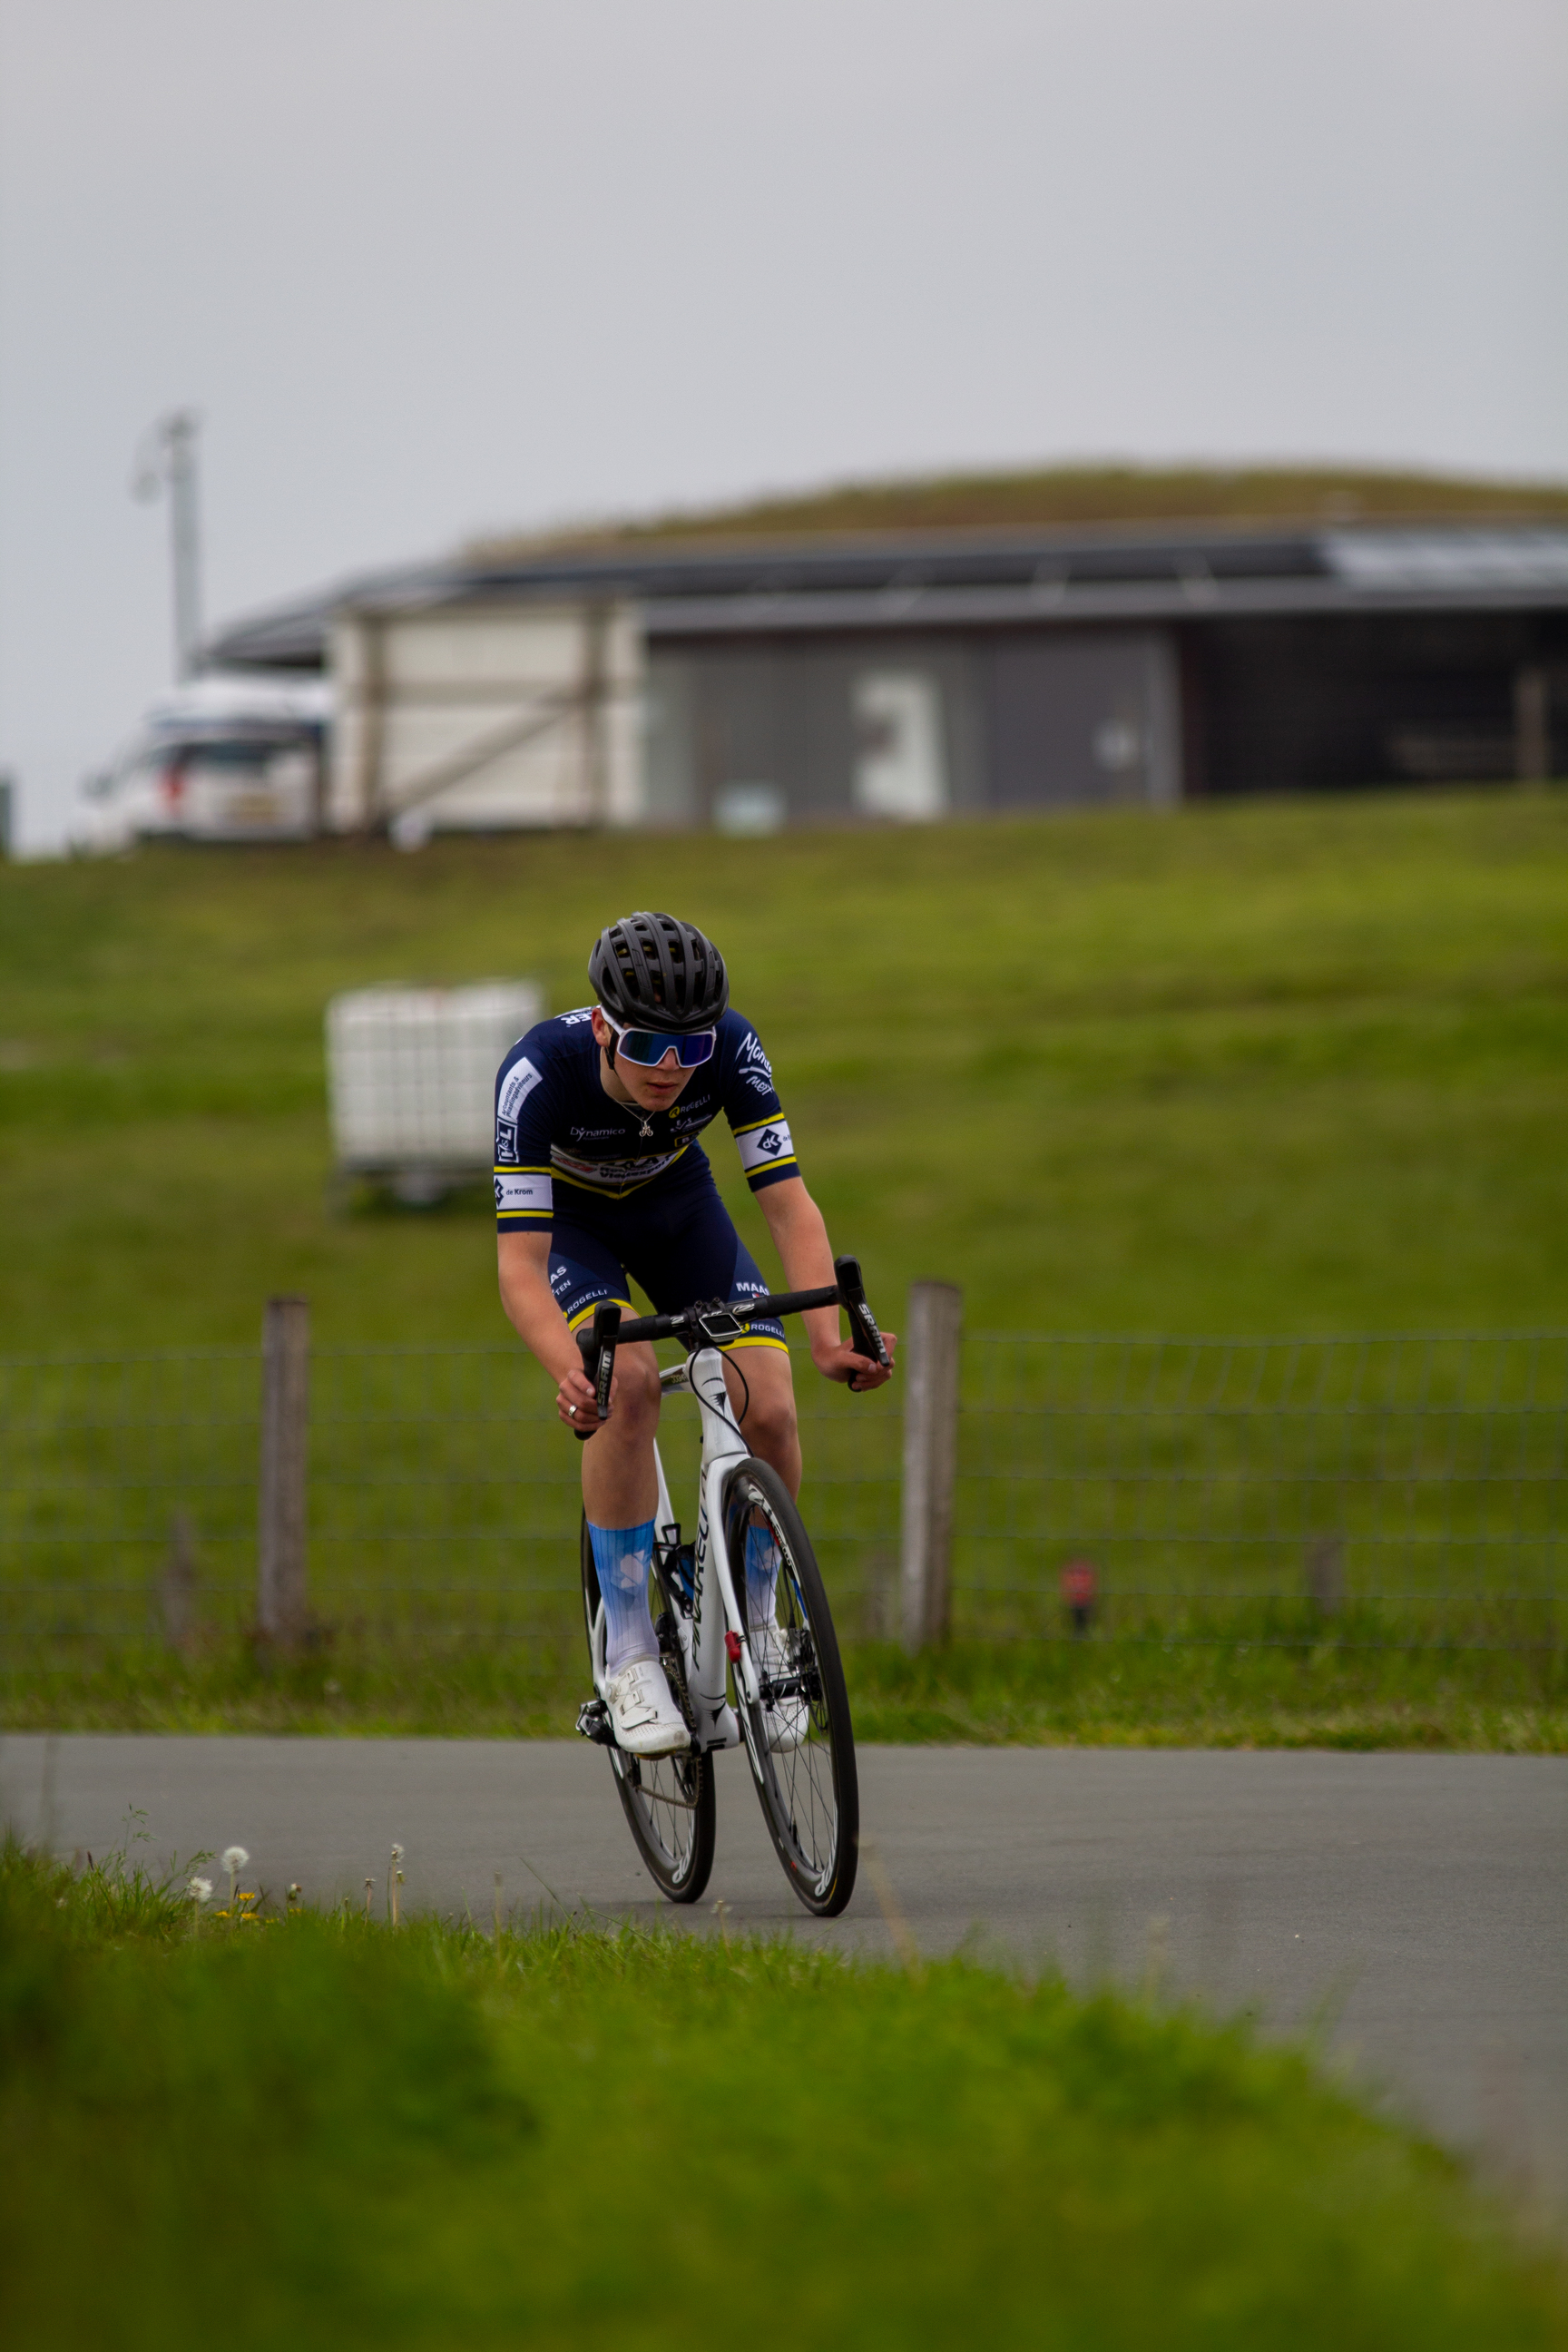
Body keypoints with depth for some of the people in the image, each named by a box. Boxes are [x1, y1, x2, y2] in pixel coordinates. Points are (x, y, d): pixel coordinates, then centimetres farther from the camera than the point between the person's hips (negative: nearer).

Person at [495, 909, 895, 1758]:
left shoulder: (731, 1048, -31)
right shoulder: (540, 1072, -38)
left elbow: (789, 1205, -30)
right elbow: (520, 1267, -40)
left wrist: (828, 1337, -46)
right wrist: (570, 1372, -58)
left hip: (676, 1208, 3)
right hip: (569, 1219, -3)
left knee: (769, 1410, -17)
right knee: (627, 1381, -31)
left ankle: (758, 1623, 10)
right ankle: (629, 1659, -20)